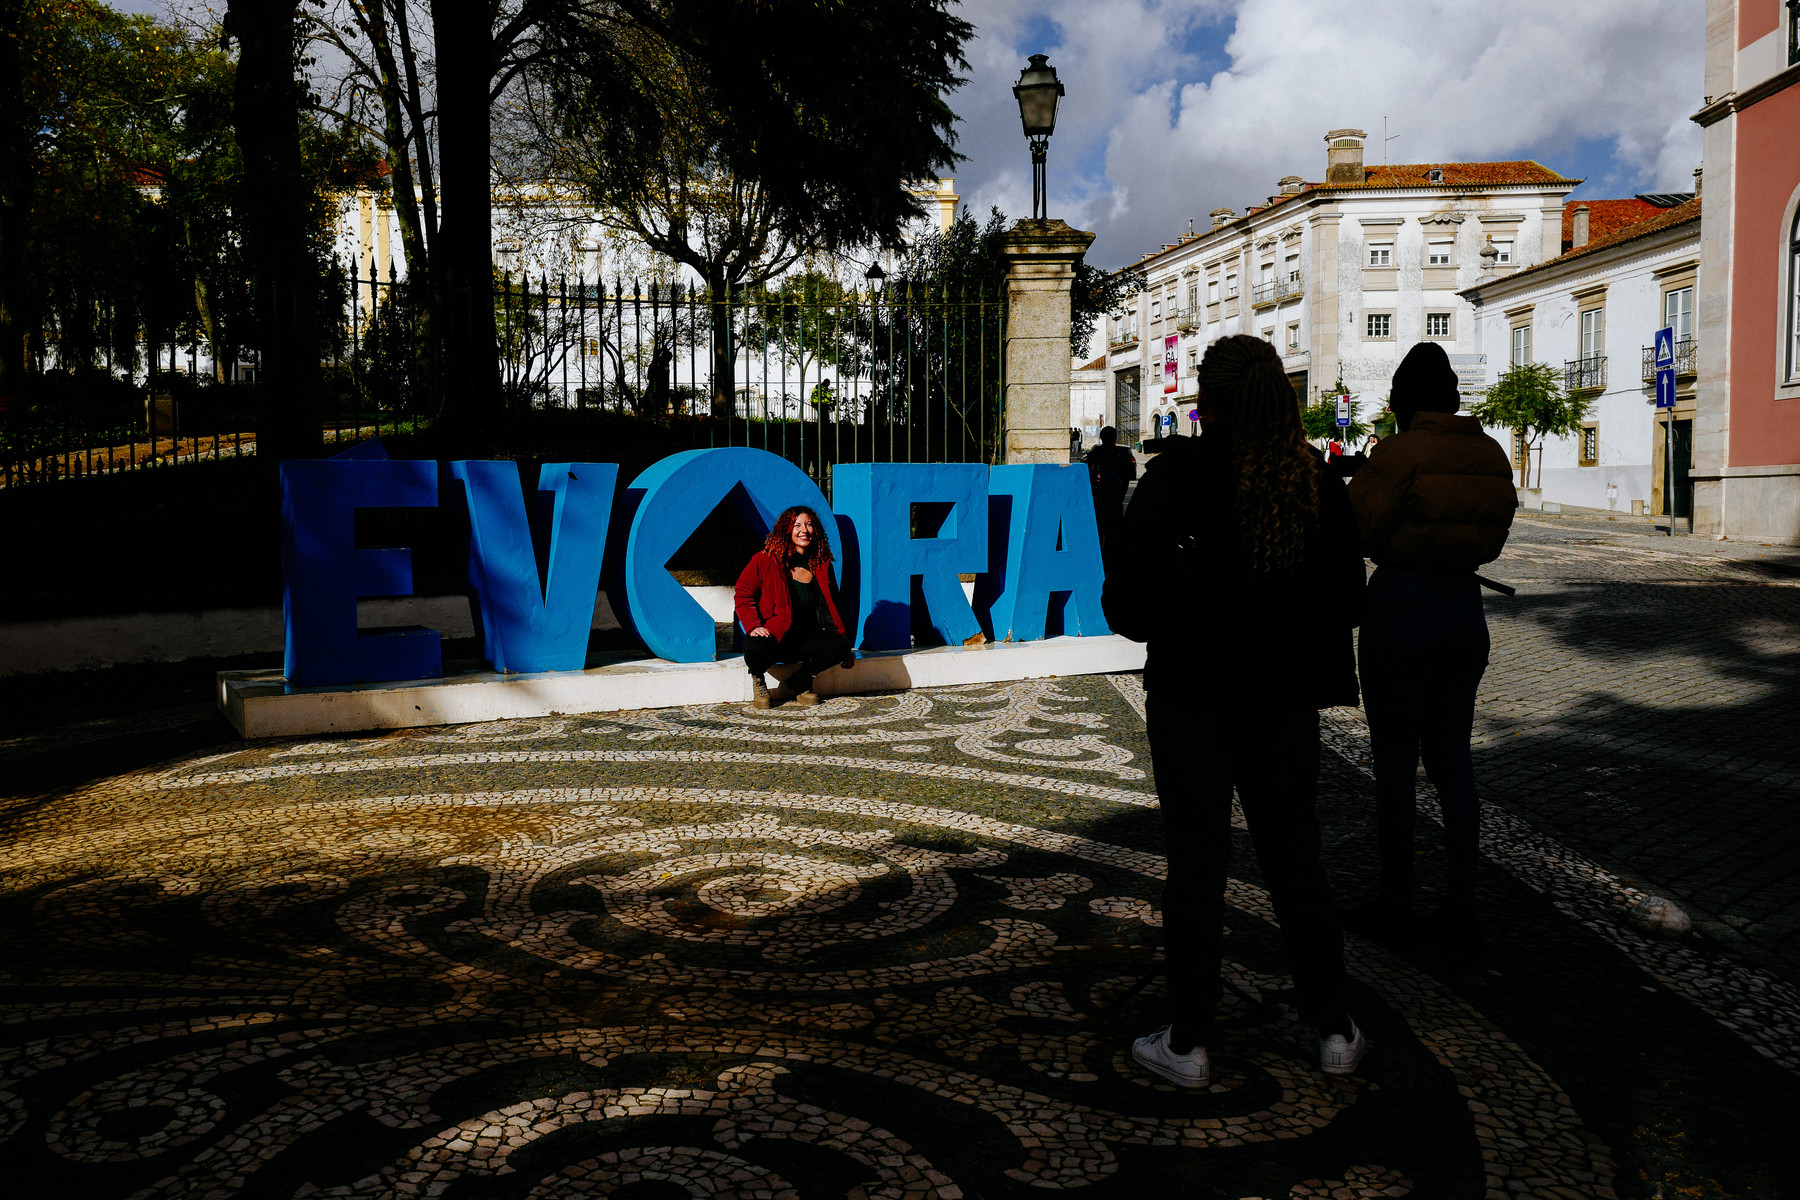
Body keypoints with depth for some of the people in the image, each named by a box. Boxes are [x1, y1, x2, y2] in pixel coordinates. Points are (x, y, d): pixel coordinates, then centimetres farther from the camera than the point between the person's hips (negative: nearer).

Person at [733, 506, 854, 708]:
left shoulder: (822, 565, 7)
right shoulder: (766, 560, -5)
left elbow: (831, 607, 15)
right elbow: (743, 594, -1)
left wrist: (845, 647, 12)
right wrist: (754, 626, -17)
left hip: (805, 637, 4)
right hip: (772, 634, -4)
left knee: (840, 644, -24)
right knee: (758, 649, -38)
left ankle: (795, 684, -3)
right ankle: (757, 678, 2)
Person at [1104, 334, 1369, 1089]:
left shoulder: (1176, 477, -13)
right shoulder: (1318, 483, -1)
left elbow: (1126, 601, -12)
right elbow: (1349, 600, 6)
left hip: (1192, 700, -3)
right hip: (1288, 701, 4)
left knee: (1196, 867, 7)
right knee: (1295, 862, 16)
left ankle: (1189, 1043, 17)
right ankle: (1333, 1032, 25)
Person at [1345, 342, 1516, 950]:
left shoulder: (1400, 453, -14)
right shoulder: (1491, 454, 5)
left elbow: (1357, 530, -12)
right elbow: (1491, 539, 13)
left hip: (1401, 608, -6)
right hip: (1466, 608, 6)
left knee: (1395, 762, 4)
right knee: (1452, 758, 13)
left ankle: (1394, 905, 15)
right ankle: (1461, 910, 18)